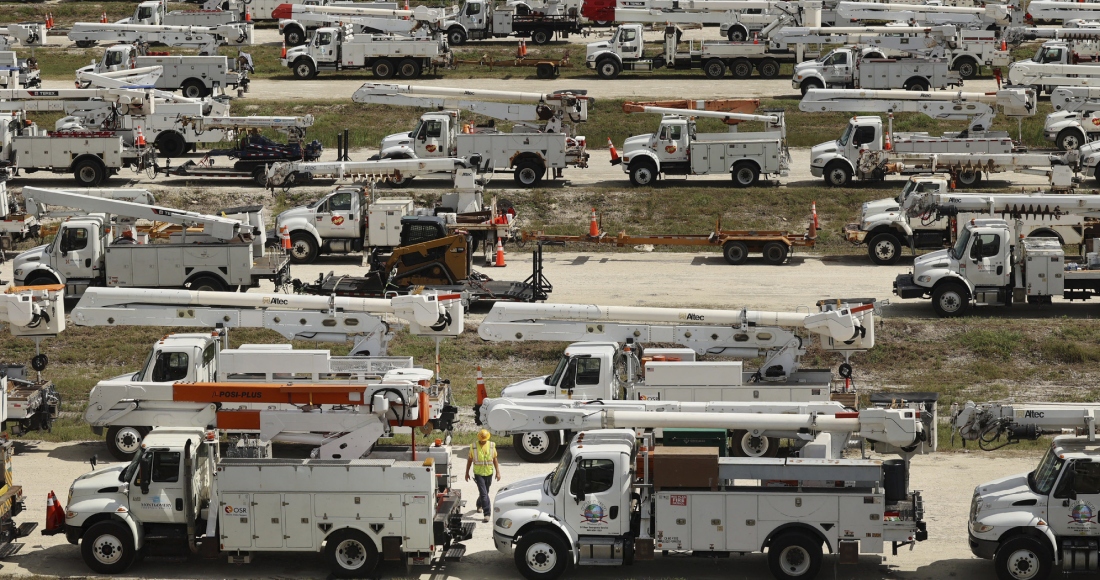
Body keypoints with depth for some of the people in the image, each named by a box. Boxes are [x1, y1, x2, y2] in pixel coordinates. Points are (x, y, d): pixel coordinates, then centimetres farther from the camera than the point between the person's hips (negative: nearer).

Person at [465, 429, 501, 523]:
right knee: (484, 493, -12)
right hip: (478, 473, -3)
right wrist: (467, 473, 6)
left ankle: (479, 505, 46)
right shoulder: (474, 447, -6)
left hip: (489, 473, 3)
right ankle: (487, 514, -13)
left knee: (485, 492, 18)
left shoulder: (491, 446, 0)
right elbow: (469, 460, 4)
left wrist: (497, 472, 2)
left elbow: (495, 459, 6)